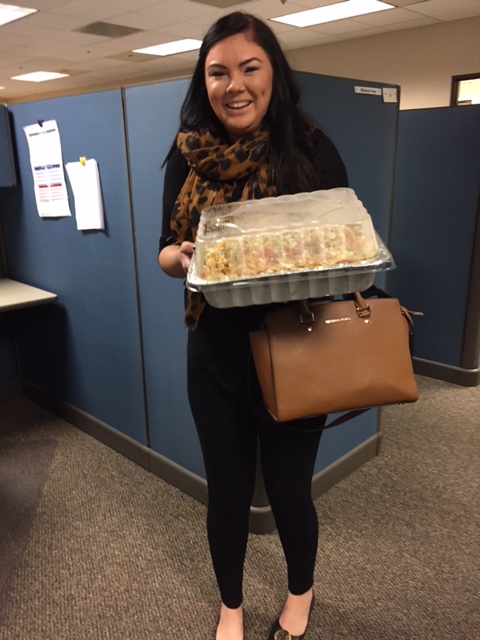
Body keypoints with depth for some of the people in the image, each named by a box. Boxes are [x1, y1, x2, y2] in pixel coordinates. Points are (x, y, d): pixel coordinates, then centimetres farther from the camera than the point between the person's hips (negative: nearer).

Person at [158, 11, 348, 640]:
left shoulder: (312, 148, -6)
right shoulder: (188, 155, -1)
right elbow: (167, 252, 4)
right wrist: (182, 257, -19)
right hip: (217, 353, 2)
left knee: (288, 488, 14)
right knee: (227, 488, 15)